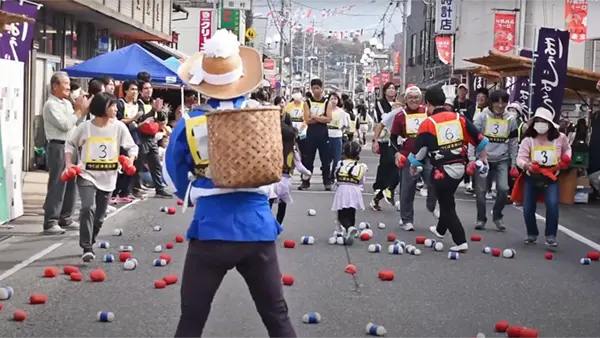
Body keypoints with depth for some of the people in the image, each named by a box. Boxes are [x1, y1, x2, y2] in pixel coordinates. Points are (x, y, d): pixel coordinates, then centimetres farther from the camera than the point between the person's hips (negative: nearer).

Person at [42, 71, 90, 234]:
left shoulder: (67, 103, 16)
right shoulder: (51, 104, -10)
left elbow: (77, 124, 19)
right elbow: (65, 125, -18)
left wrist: (83, 110, 6)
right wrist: (79, 110, -8)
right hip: (58, 147, -9)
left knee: (71, 184, 11)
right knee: (57, 186, -10)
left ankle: (65, 218, 20)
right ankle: (50, 222, -8)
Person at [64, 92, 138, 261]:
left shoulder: (119, 127, -3)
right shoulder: (85, 127, -5)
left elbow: (132, 147, 3)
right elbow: (70, 144, 9)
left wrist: (130, 160, -16)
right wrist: (68, 163, -2)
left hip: (107, 178, 3)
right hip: (87, 175, -3)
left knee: (99, 216, 10)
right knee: (88, 208, -23)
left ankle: (89, 243, 33)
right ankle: (87, 248, -20)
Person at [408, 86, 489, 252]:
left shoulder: (427, 123, -10)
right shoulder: (459, 118, 3)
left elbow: (419, 150, -5)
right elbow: (479, 140, 5)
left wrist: (414, 166, 15)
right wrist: (483, 159, 20)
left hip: (443, 170, -6)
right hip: (460, 167, 6)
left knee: (447, 205, 4)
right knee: (446, 199, 27)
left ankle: (461, 242, -3)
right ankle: (441, 229, 45)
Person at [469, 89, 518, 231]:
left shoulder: (511, 119, 2)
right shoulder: (481, 117, -6)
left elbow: (513, 142, 10)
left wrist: (513, 163, 9)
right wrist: (471, 159, -11)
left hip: (502, 160, 2)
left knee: (503, 189, -10)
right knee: (481, 190, 0)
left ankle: (497, 216, 13)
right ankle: (481, 219, 18)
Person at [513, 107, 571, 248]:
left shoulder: (560, 138, -7)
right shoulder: (528, 140, -12)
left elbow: (567, 149, 15)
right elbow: (520, 158, -20)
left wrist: (566, 159, -5)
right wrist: (526, 165, -41)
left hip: (551, 178, -1)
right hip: (532, 178, 1)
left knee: (552, 205, -21)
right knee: (528, 208, 4)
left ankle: (551, 236, -11)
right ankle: (532, 234, 28)